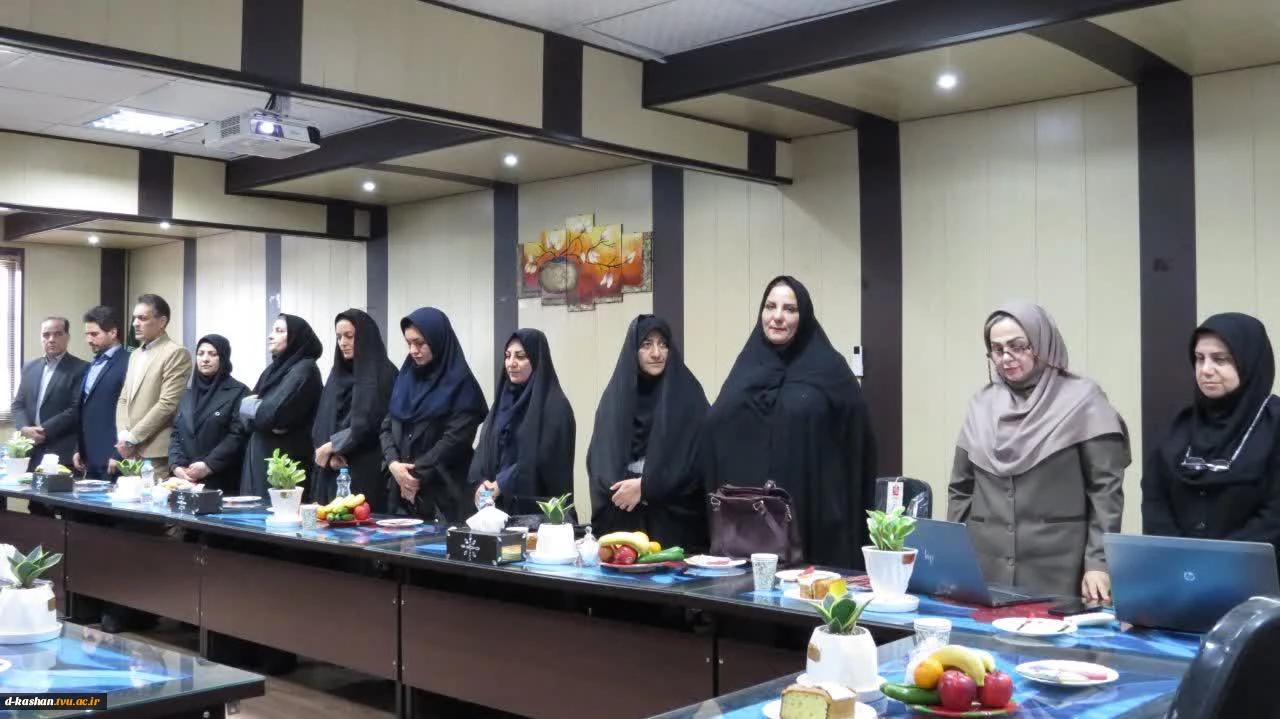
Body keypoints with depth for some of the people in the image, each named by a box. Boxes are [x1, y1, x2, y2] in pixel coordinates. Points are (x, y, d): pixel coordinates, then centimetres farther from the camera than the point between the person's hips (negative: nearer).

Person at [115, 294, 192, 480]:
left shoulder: (176, 353, -8)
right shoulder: (135, 354, 19)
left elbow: (167, 404, -15)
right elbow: (124, 399, 17)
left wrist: (132, 438, -13)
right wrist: (123, 435, -1)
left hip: (157, 452, -7)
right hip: (131, 452, 7)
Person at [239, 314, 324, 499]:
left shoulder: (304, 369, -10)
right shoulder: (274, 368, 15)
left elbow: (274, 414, -20)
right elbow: (245, 413, 10)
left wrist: (248, 404, -1)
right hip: (259, 459, 8)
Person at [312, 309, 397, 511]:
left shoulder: (383, 374, -4)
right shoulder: (338, 372, 15)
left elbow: (370, 423, -12)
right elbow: (322, 420, 10)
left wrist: (330, 446, -6)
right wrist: (331, 454, -7)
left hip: (365, 471, -6)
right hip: (332, 471, 6)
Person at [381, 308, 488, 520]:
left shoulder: (461, 384, -5)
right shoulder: (405, 377, 12)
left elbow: (455, 439, -12)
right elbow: (387, 426, 10)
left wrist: (417, 474, -12)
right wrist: (393, 464, -8)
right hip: (401, 490, 5)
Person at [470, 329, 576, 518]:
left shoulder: (555, 406, -9)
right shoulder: (503, 400, 13)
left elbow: (546, 459, -17)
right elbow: (484, 448, 8)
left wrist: (503, 485, -17)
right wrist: (481, 482, -10)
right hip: (499, 505, 6)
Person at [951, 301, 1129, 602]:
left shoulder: (1082, 399, -2)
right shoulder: (982, 403, 10)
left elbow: (1105, 489, -5)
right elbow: (961, 488, 13)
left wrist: (1098, 562, -12)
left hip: (1057, 572, -3)